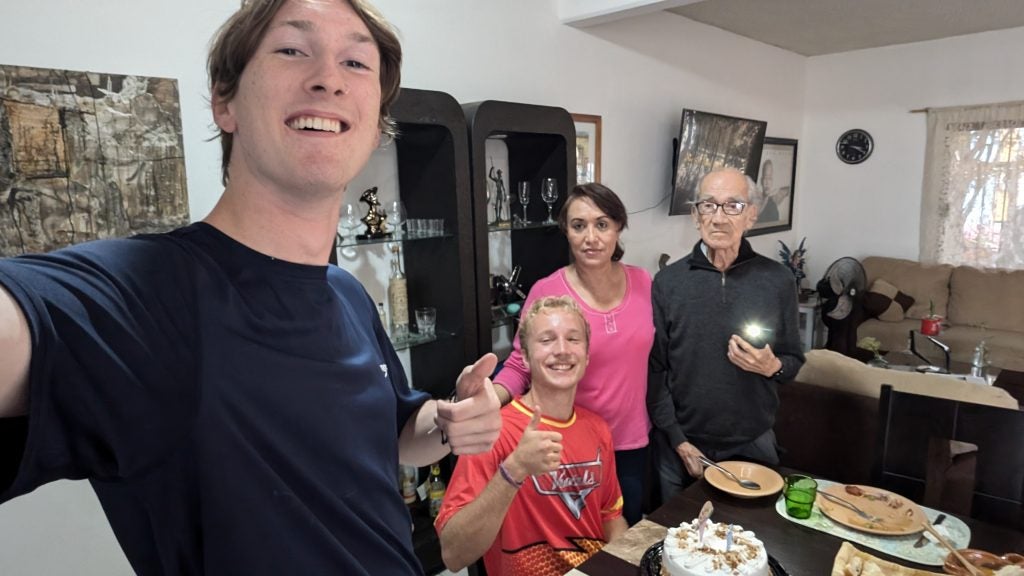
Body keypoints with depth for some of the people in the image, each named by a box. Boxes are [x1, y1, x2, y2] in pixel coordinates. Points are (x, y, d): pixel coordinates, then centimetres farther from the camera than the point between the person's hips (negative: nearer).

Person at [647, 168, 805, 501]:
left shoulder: (777, 280, -5)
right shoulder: (668, 282, -7)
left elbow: (794, 360, 6)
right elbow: (654, 370, -5)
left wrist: (773, 367, -17)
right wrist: (679, 442, -9)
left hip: (753, 445, 1)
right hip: (680, 445, 0)